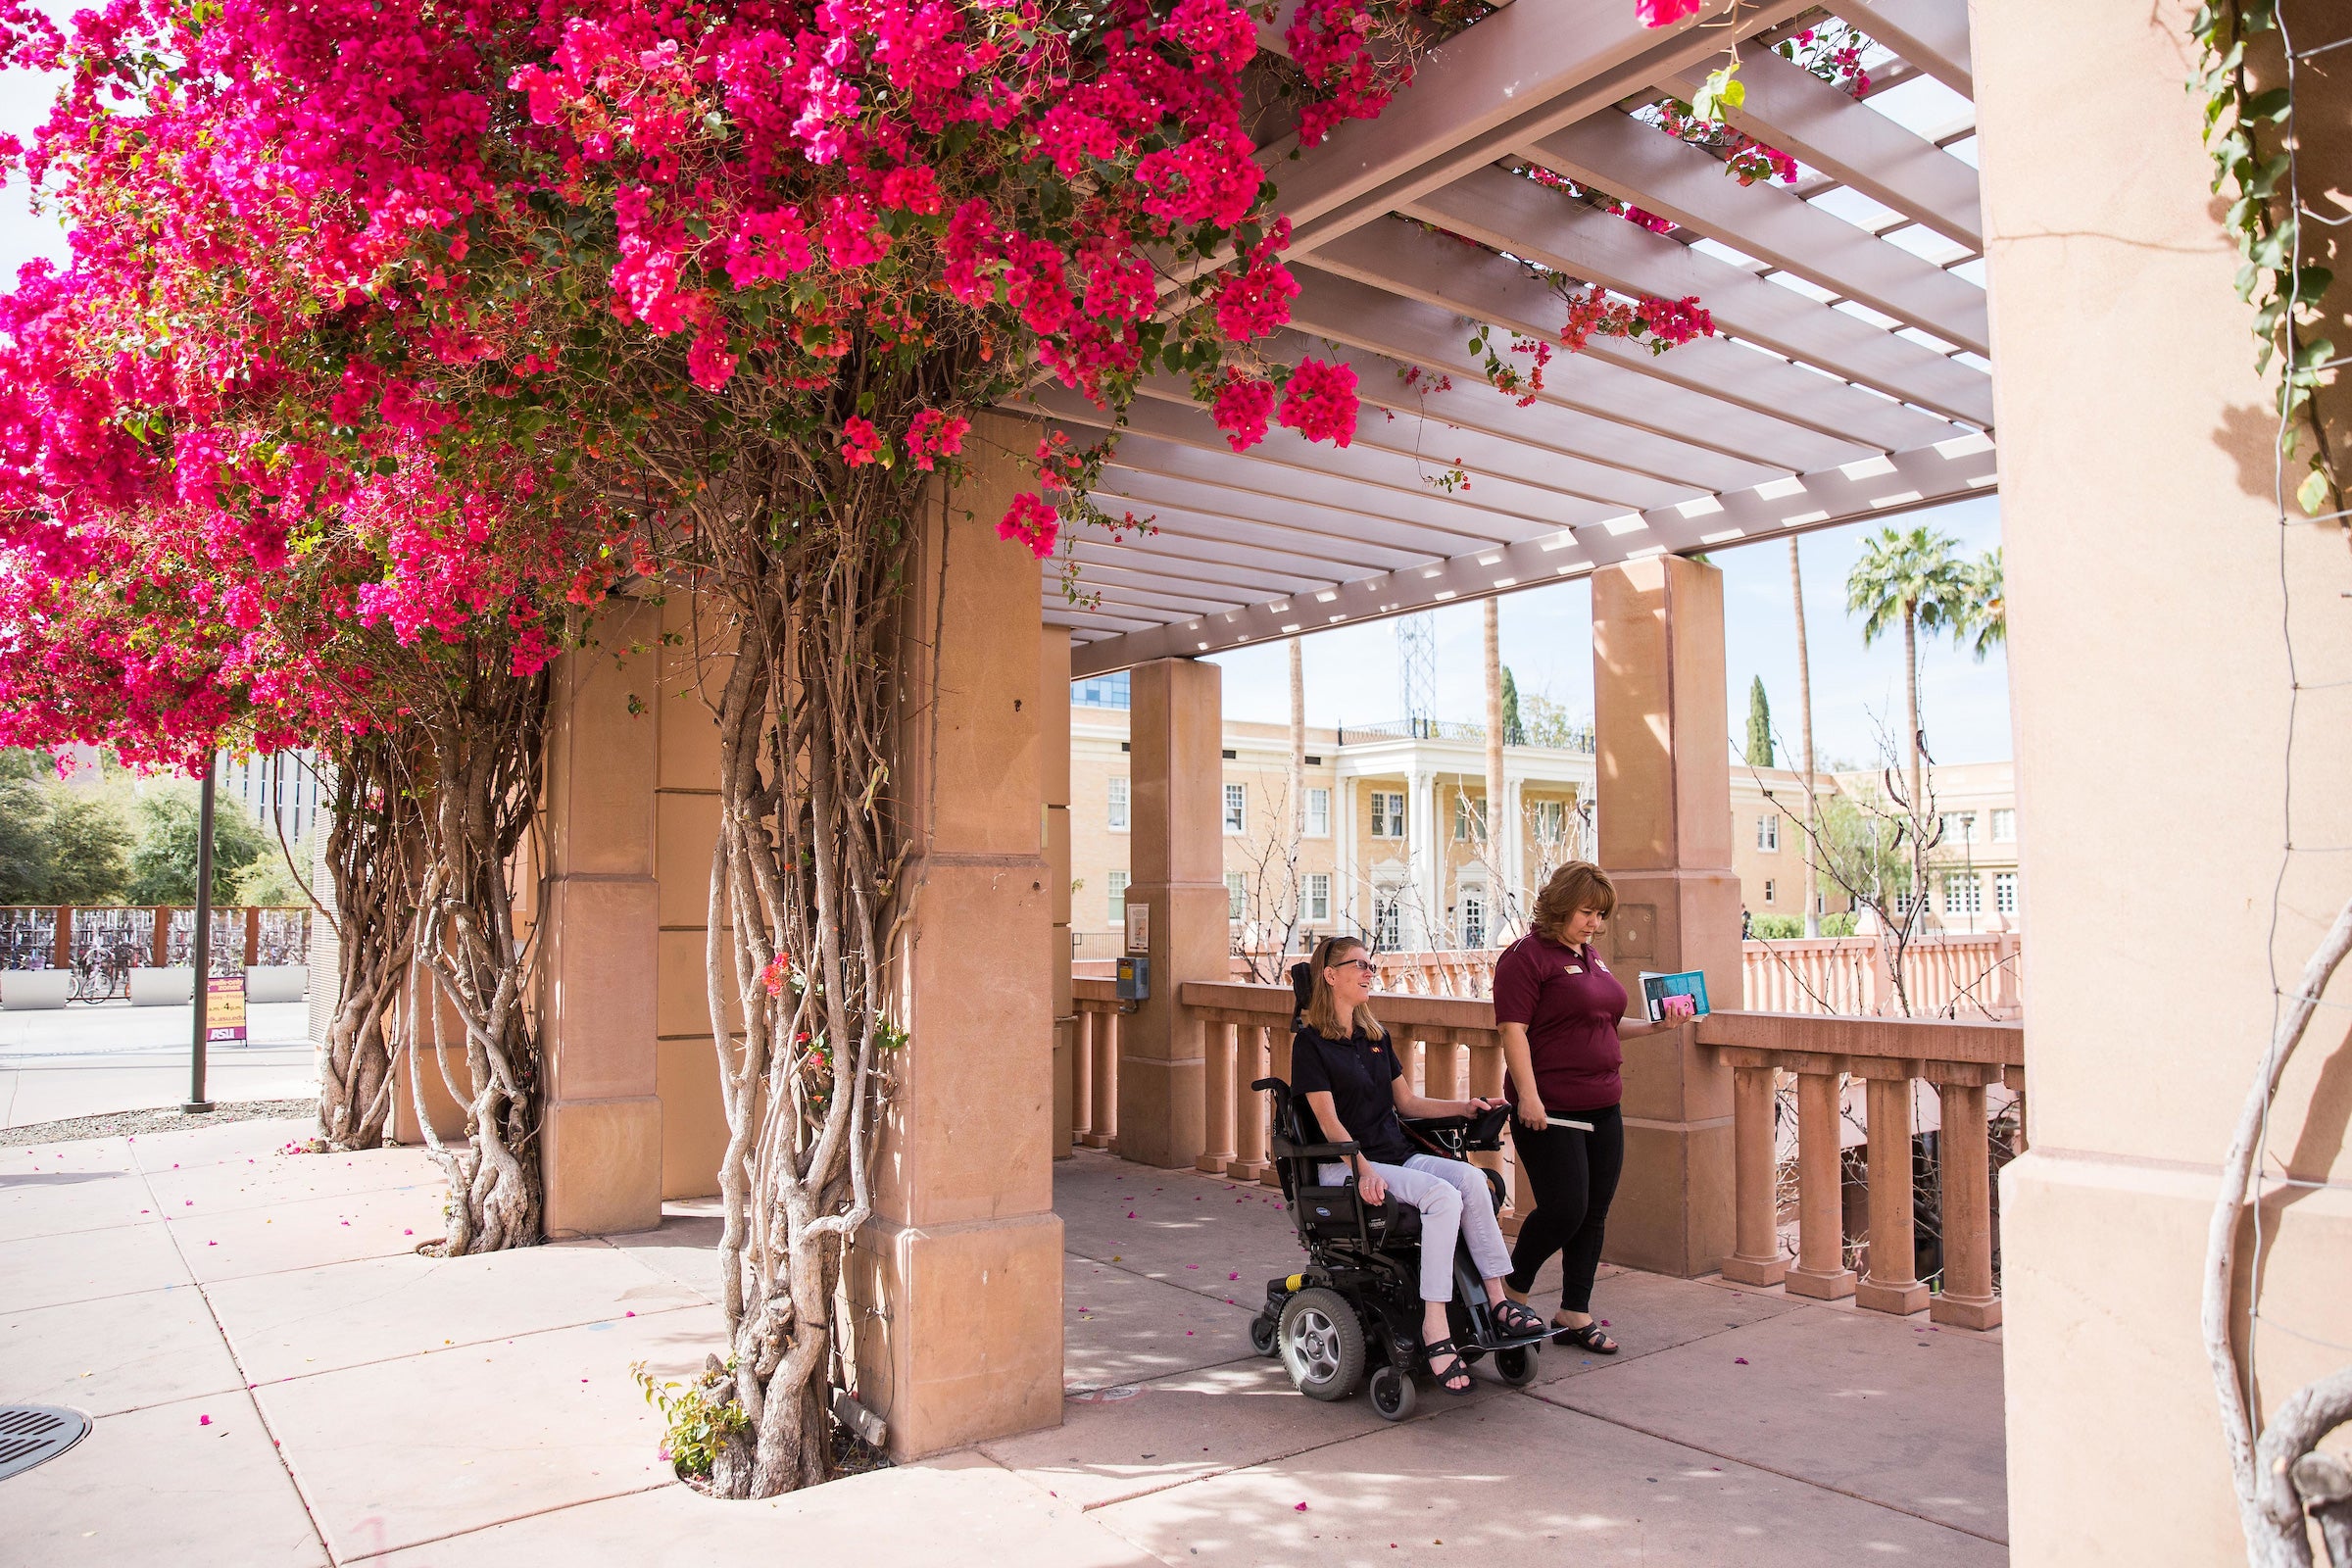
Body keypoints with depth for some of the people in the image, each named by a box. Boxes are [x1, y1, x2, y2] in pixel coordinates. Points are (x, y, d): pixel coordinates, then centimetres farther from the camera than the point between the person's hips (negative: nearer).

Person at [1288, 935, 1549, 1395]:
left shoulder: (1377, 1037, 19)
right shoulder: (1310, 1041, -4)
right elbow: (1329, 1122, -12)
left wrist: (1464, 1107, 8)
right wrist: (1363, 1169, -26)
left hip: (1398, 1155, 7)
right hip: (1346, 1165, -7)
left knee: (1473, 1178, -23)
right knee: (1443, 1195, -30)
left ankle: (1497, 1297, -22)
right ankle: (1435, 1330, -31)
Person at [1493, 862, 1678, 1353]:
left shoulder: (1591, 956, 17)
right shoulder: (1526, 956, -10)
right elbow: (1513, 1030, -17)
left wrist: (1655, 1024, 13)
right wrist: (1528, 1096, -24)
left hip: (1602, 1108, 8)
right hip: (1549, 1111, -8)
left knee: (1594, 1215, 9)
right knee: (1564, 1209, -8)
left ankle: (1574, 1315, 21)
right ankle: (1512, 1293, 15)